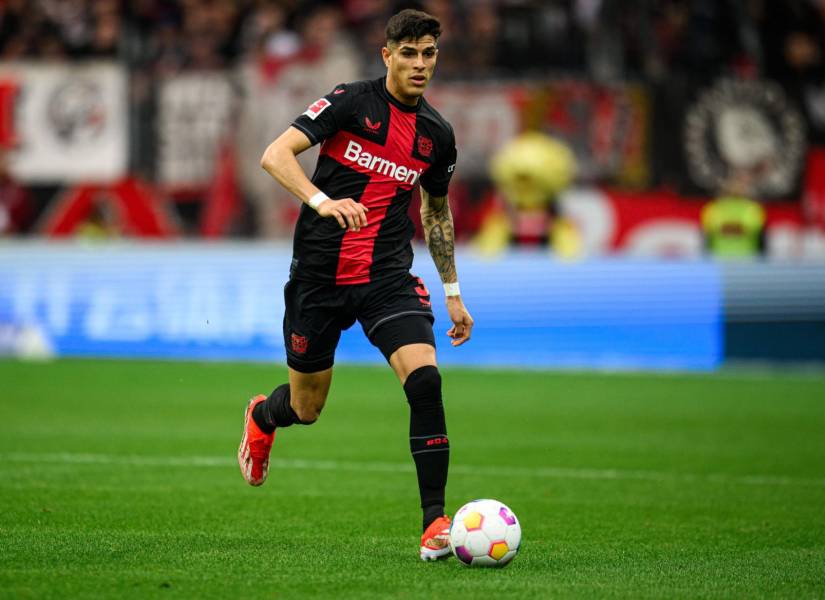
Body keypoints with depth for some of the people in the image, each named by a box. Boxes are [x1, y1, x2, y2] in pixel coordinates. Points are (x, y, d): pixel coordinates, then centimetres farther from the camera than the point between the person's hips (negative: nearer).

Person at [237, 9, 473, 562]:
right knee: (306, 409, 9)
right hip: (320, 272, -3)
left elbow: (437, 210, 24)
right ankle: (261, 417, 49)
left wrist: (453, 292, 23)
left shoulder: (437, 134, 8)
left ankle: (435, 521, -17)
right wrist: (321, 201, -34)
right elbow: (276, 154, -17)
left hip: (388, 277, 3)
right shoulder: (352, 102, -8)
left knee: (425, 379, -22)